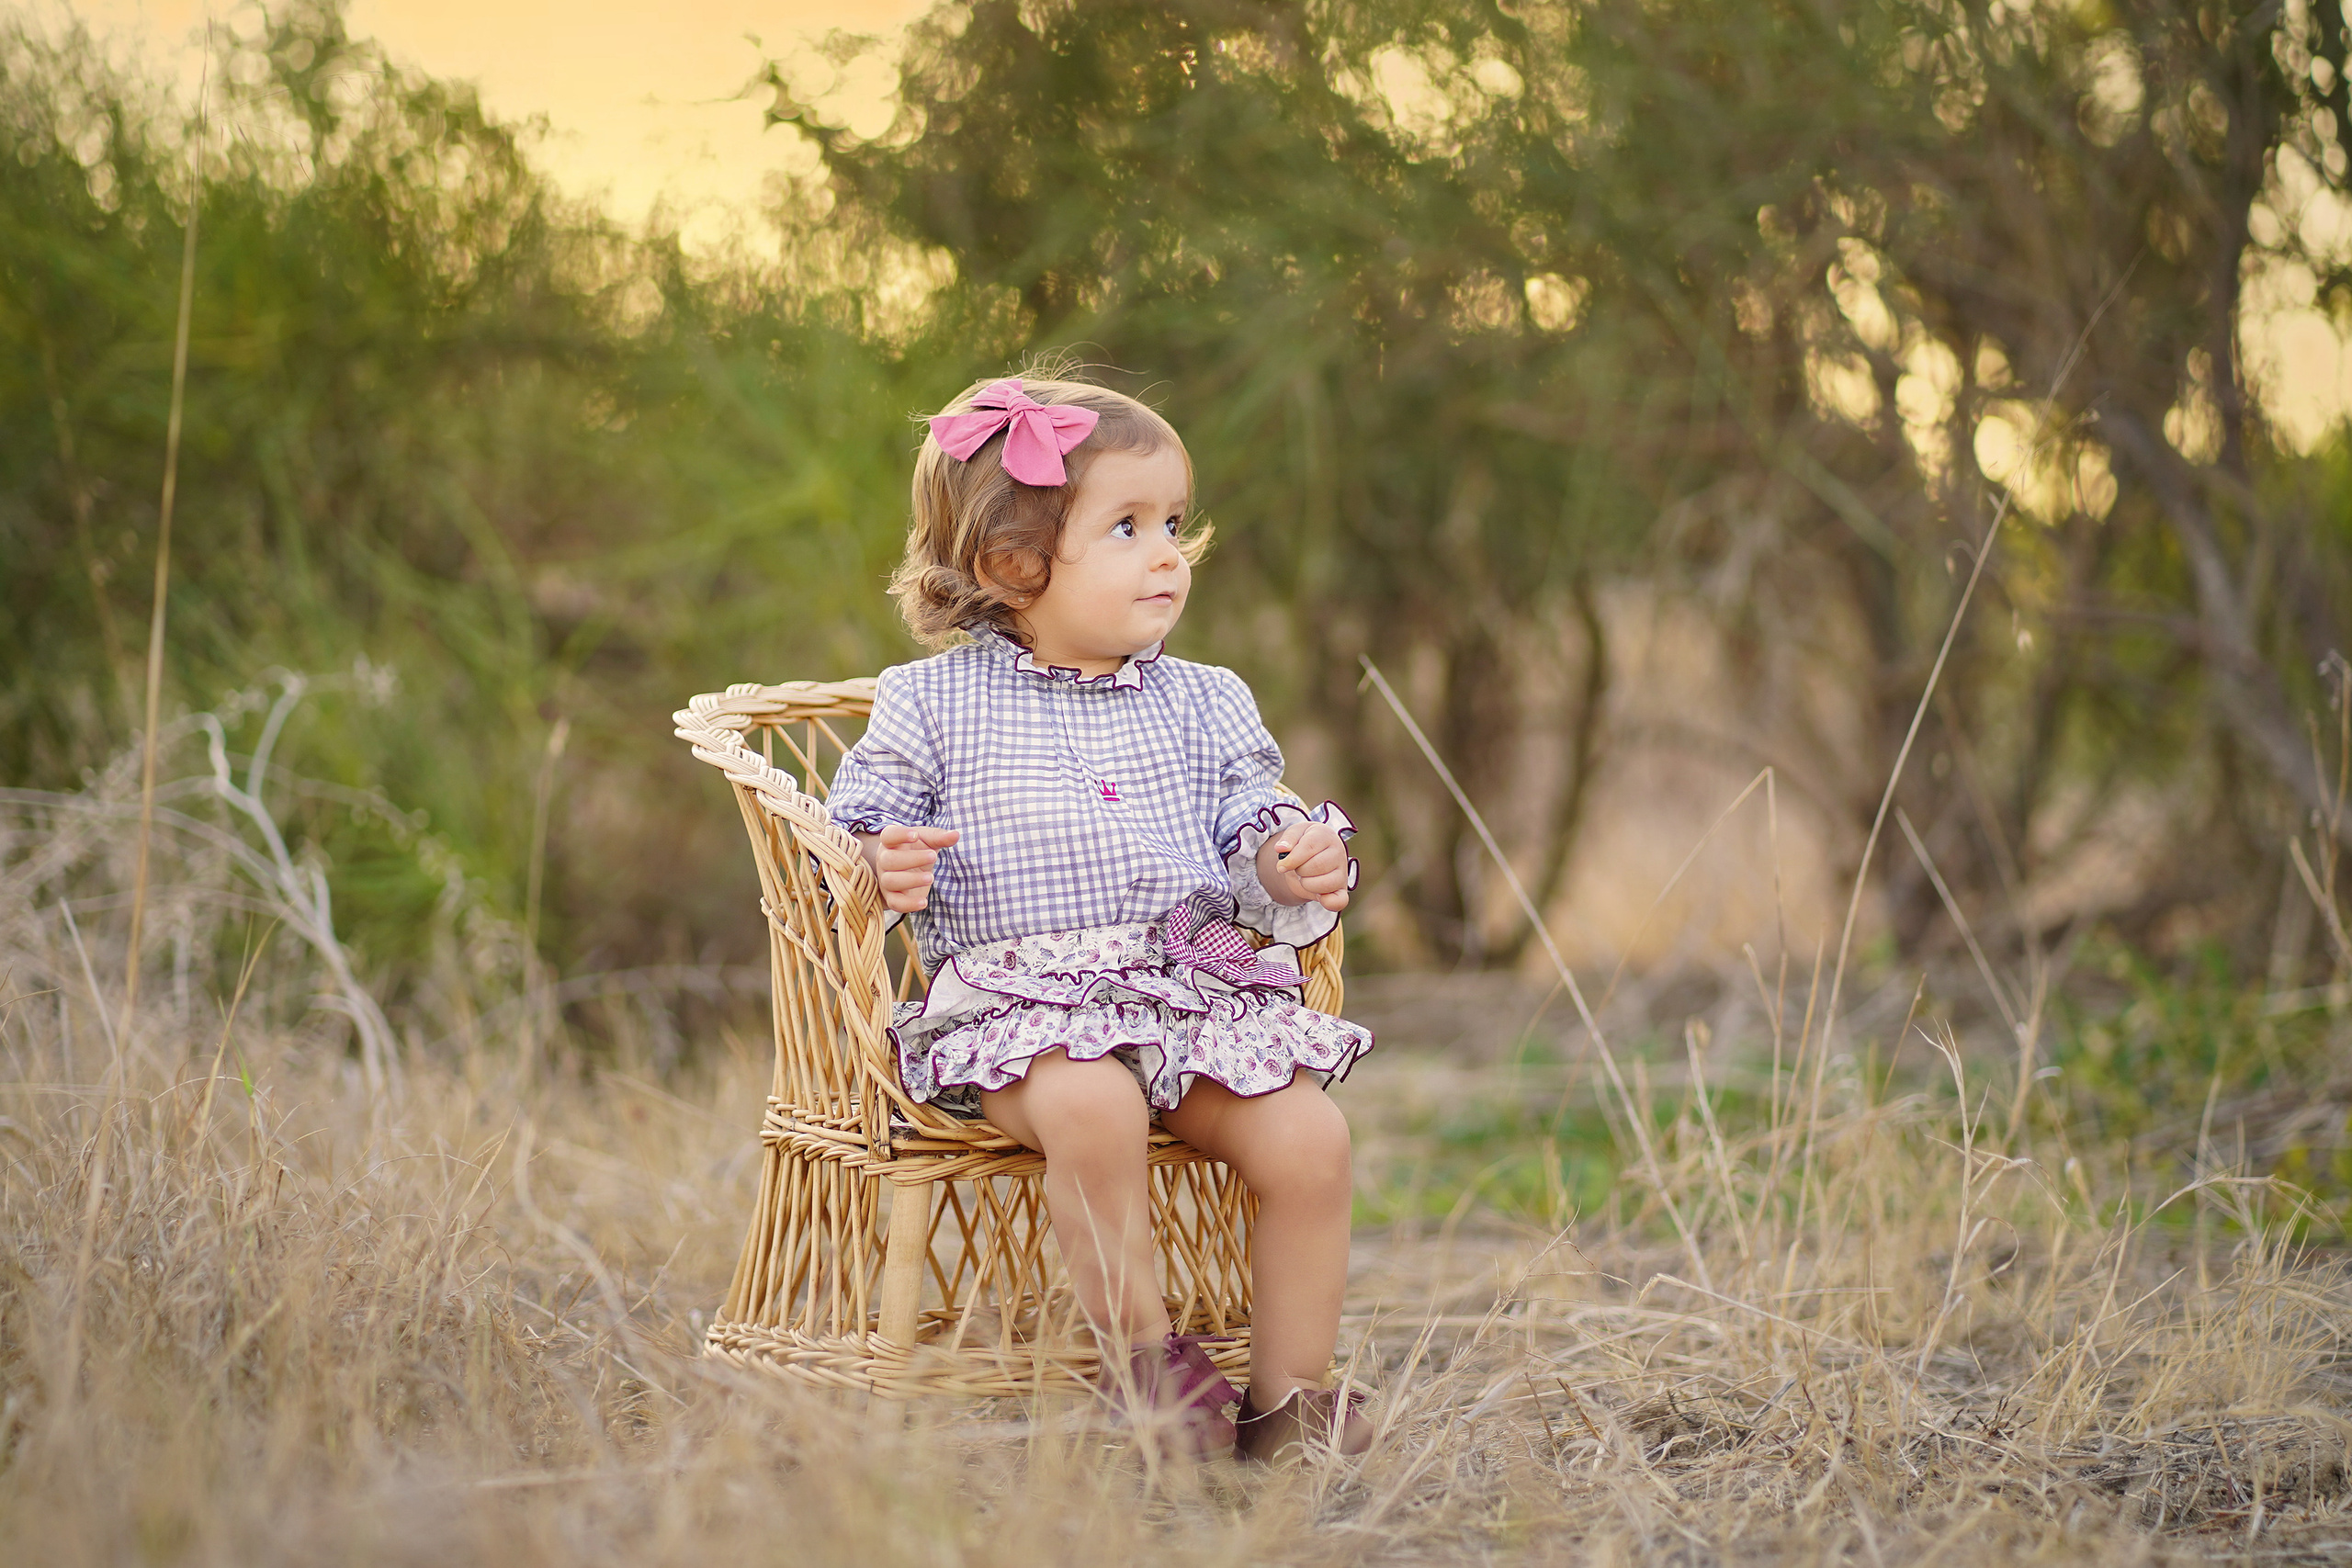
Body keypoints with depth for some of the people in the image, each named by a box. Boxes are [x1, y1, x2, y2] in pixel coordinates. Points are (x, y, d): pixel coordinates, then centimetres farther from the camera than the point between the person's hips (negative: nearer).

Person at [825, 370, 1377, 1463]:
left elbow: (1245, 830, 18)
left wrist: (1292, 863, -5)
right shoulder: (931, 704, 7)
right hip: (1019, 995, -4)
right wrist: (887, 867, -15)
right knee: (1093, 1110, -36)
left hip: (1195, 989, 4)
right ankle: (1147, 1364, -19)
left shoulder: (1203, 705, 17)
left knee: (1309, 1137, -19)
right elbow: (860, 822, 8)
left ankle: (1288, 1399, -4)